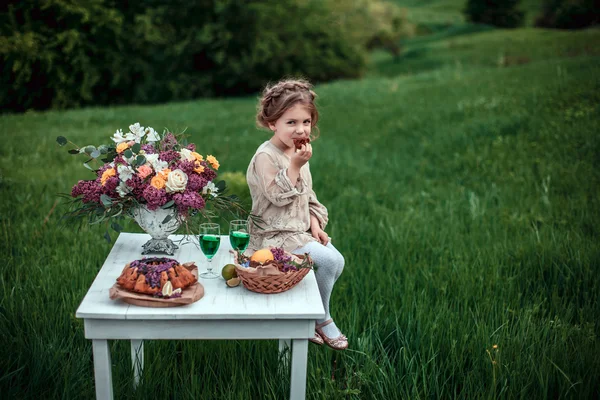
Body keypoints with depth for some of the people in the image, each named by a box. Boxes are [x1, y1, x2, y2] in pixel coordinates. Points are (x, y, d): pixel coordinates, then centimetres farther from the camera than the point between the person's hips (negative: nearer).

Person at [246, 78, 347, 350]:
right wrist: (295, 164, -26)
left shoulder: (299, 153, 11)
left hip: (300, 230, 9)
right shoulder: (266, 156, -17)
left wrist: (314, 223, 5)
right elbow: (278, 196, -24)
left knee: (336, 261, -5)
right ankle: (321, 319, 1)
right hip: (275, 236, -9)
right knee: (330, 260, -20)